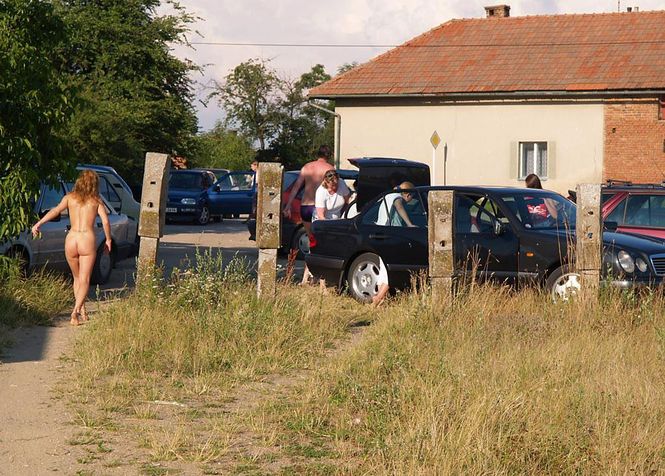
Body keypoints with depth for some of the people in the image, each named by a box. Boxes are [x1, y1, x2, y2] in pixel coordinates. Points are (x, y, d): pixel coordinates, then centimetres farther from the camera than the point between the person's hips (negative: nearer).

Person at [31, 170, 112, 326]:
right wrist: (108, 240, 10)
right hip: (87, 240, -2)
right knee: (84, 281, 1)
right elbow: (105, 221, -3)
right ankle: (75, 313, -16)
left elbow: (56, 210, -7)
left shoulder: (70, 197, 10)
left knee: (77, 278, 20)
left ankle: (82, 312, 20)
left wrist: (38, 224, -13)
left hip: (71, 239, 2)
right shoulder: (96, 201, 7)